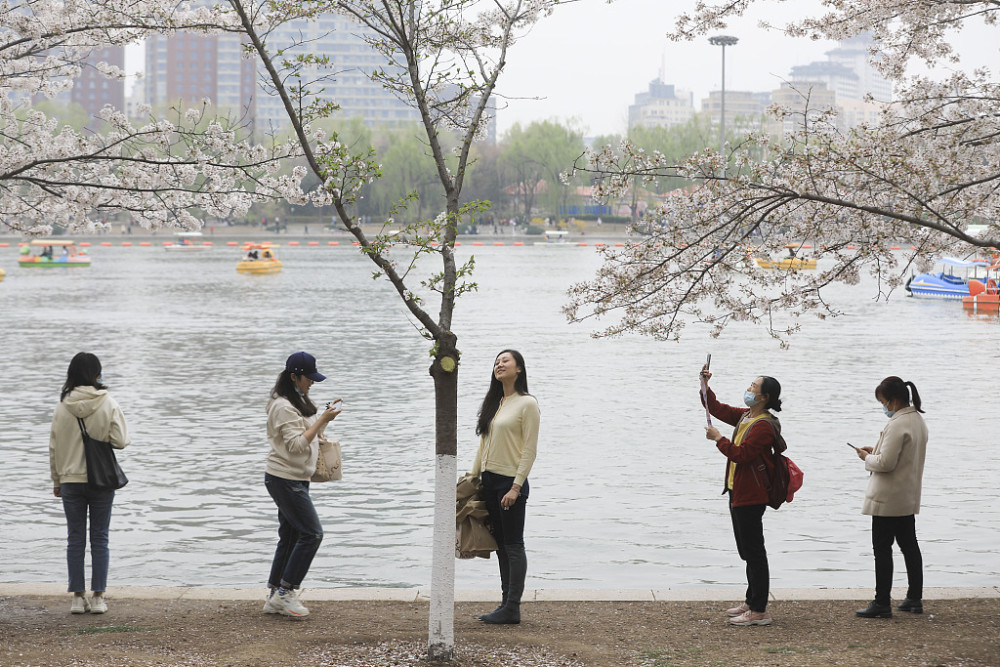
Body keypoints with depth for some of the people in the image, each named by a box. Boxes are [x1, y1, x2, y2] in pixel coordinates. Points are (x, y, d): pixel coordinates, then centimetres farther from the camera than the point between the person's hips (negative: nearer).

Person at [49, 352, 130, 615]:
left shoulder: (63, 407, -3)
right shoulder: (108, 404, -8)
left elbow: (54, 446, 2)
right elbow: (120, 441, -11)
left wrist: (57, 480, 12)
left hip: (71, 480, 1)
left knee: (75, 539, 8)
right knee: (100, 539, 6)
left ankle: (78, 597, 8)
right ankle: (98, 597, 4)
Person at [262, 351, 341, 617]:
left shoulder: (298, 402, 16)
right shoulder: (283, 407, -16)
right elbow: (297, 445, -22)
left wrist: (325, 417, 14)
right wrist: (322, 419, -22)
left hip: (295, 479, 10)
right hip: (285, 479, -10)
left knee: (290, 537, 9)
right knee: (311, 533, -10)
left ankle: (274, 599, 12)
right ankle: (285, 593, -7)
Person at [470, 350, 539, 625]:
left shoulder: (527, 403, -9)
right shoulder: (493, 402, 14)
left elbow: (529, 450, -12)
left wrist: (516, 488, -17)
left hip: (511, 481, -8)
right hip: (489, 480, 8)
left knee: (513, 545, -4)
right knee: (501, 545, 9)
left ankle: (512, 609, -2)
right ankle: (506, 603, 13)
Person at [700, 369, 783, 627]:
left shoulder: (764, 425, -19)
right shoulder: (745, 416, 11)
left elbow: (742, 454, -26)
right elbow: (719, 410, 24)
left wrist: (719, 439, -16)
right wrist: (706, 387, 13)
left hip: (751, 497, -10)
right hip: (738, 492, 10)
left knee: (754, 552, -7)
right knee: (747, 551, 18)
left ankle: (759, 612, -5)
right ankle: (751, 601, 29)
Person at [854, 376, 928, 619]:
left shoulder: (898, 425, -22)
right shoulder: (918, 420, 10)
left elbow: (886, 463, -24)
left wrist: (867, 457, -6)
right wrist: (876, 451, 11)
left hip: (888, 497, -10)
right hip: (909, 497, 10)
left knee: (882, 548, -3)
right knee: (909, 545, 14)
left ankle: (882, 603, -1)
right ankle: (915, 599, 21)